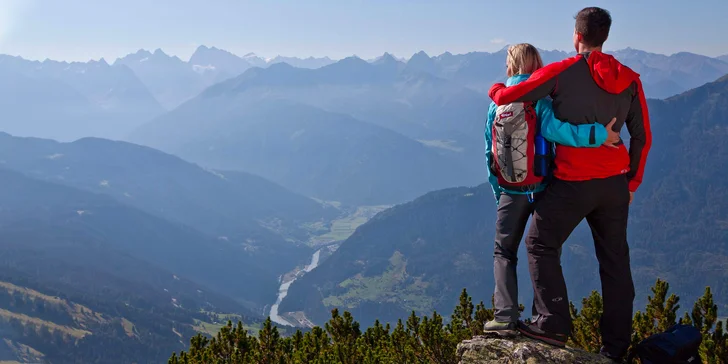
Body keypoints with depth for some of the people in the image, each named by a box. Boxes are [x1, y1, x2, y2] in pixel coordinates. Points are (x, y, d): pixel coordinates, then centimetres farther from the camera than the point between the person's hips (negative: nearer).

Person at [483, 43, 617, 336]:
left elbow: (491, 151, 6)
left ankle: (505, 317, -1)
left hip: (511, 190, 1)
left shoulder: (497, 102, 1)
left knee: (504, 252, 12)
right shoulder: (542, 98, -10)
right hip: (544, 187, -1)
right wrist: (600, 133, -29)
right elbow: (552, 129, -32)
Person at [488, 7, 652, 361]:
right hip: (615, 183, 5)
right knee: (615, 260, 12)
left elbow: (506, 97, -8)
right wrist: (632, 182, 19)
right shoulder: (629, 79, 6)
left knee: (541, 245, 9)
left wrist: (496, 88, 16)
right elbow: (642, 137, 9)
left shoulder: (561, 72, -8)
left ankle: (553, 325, 1)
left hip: (573, 183, -5)